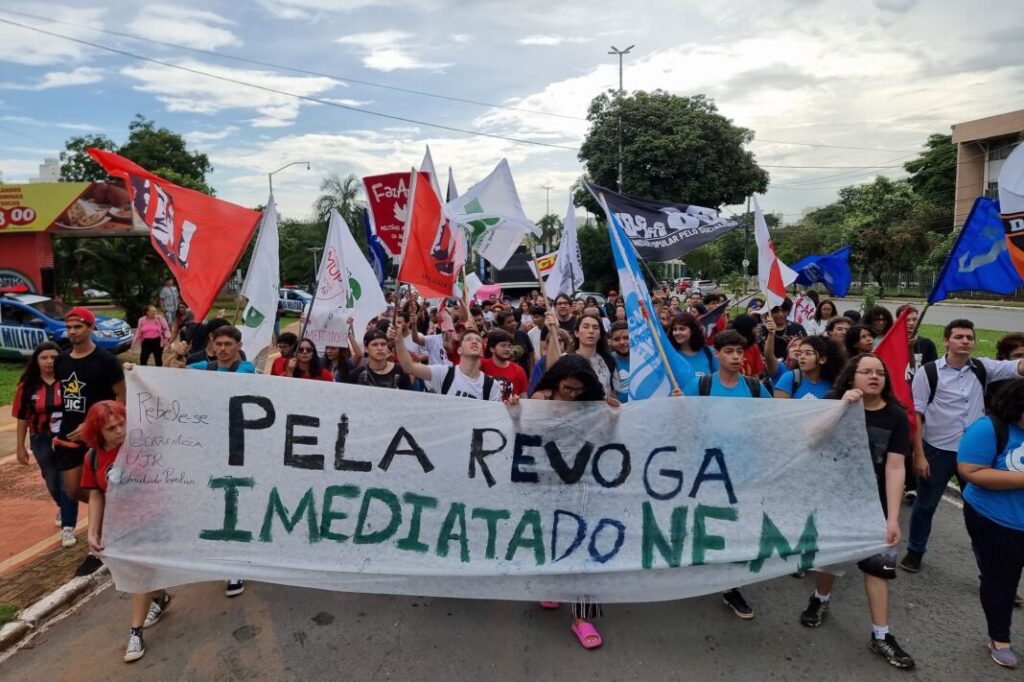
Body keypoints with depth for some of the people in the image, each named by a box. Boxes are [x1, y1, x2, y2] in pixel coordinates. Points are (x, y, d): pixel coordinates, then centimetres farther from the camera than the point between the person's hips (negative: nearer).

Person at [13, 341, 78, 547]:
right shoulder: (28, 385, -5)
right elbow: (22, 417, 2)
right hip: (42, 441, 4)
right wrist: (20, 446, 4)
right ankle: (63, 508, 49)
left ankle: (68, 527, 4)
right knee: (52, 482, 22)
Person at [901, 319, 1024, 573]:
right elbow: (915, 414, -9)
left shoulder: (982, 368, 1)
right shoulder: (928, 372, -10)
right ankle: (915, 551, 33)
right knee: (926, 504, 13)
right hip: (937, 450, -3)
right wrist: (919, 454, -12)